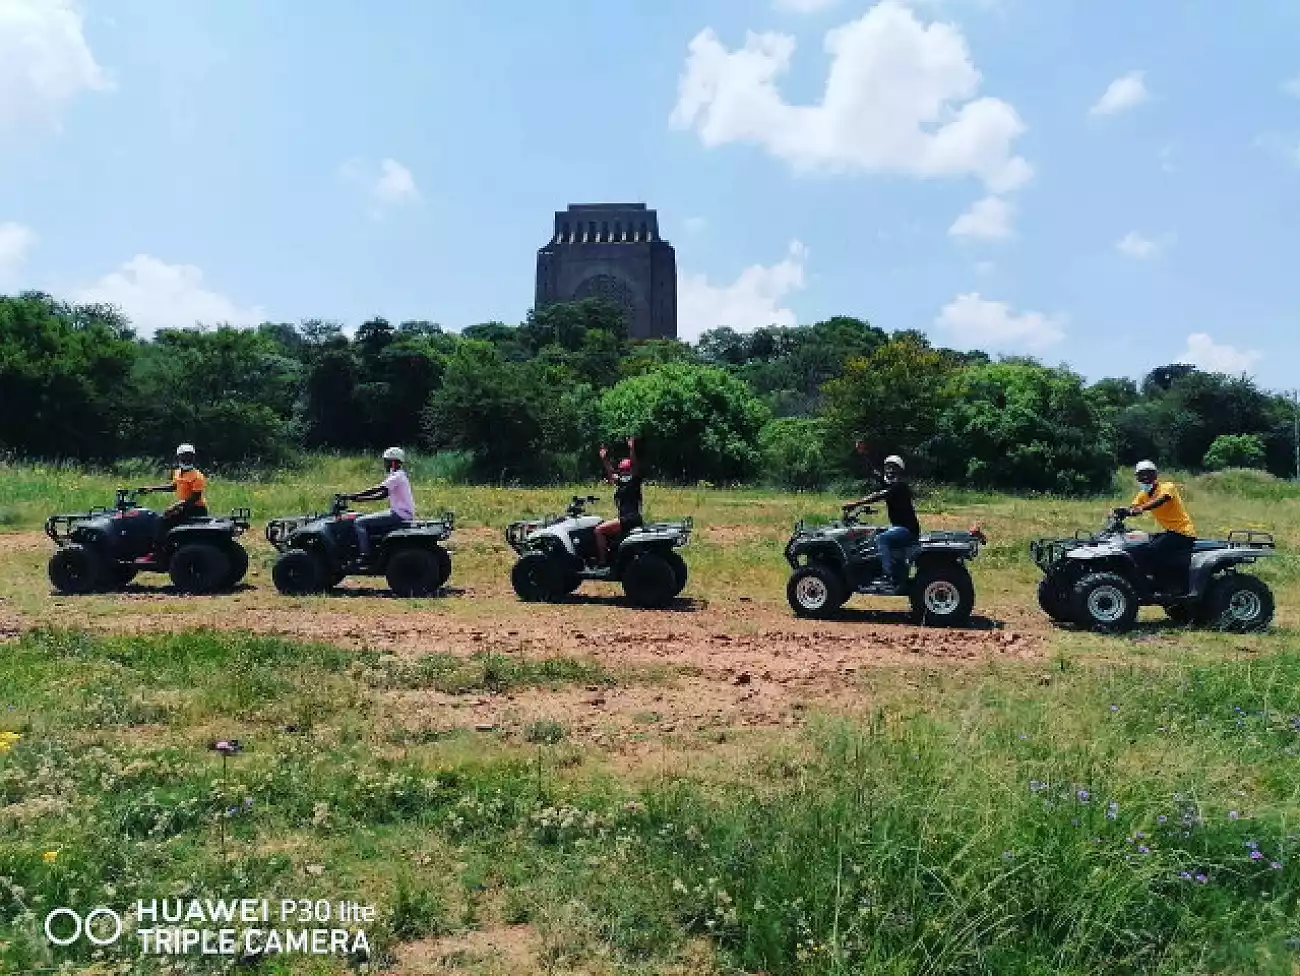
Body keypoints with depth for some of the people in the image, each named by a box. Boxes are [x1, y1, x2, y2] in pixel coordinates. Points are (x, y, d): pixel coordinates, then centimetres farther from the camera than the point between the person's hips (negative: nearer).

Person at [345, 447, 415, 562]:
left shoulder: (397, 476, -13)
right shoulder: (397, 476, 18)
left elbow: (377, 490, -20)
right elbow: (381, 495, 18)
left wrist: (355, 496, -17)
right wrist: (360, 499, 11)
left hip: (399, 514, -11)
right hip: (400, 513, 11)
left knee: (360, 522, -13)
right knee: (367, 522, 22)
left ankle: (365, 556, -15)